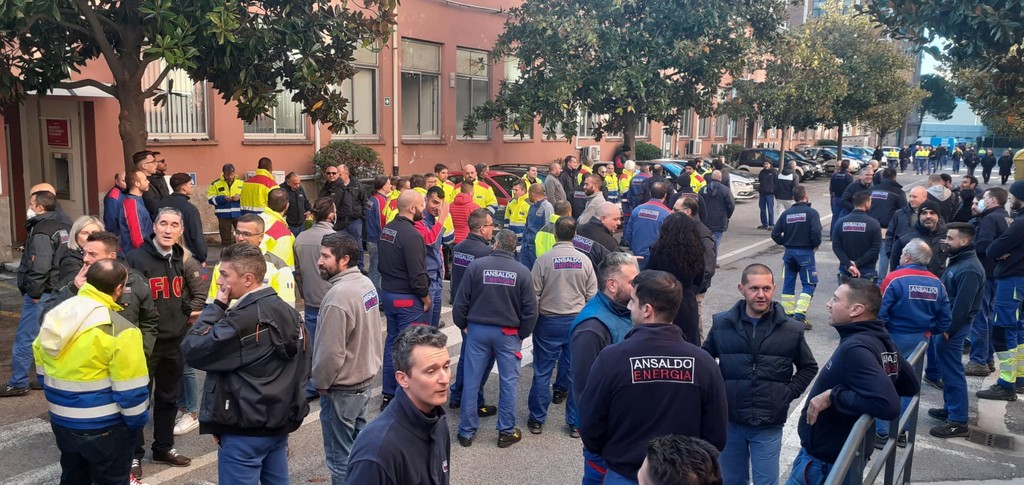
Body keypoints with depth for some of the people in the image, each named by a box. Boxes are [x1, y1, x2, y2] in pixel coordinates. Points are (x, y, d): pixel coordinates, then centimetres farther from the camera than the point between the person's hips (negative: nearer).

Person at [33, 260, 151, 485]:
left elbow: (43, 372, 11)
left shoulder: (53, 317, -1)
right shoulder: (119, 330, -23)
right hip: (104, 428, -7)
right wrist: (137, 422, -3)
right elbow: (130, 390, -19)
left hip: (61, 422, 7)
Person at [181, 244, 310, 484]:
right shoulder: (289, 312, 5)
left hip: (244, 430, -8)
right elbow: (301, 367, 11)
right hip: (281, 421, 8)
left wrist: (216, 306, -10)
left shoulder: (242, 321, -22)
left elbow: (191, 349, -17)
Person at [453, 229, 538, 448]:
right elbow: (530, 309, -4)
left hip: (477, 331, 1)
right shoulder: (522, 272, -6)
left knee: (471, 381, 8)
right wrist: (522, 334, 8)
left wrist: (462, 325, 10)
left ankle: (466, 432, 16)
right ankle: (506, 432, 17)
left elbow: (460, 302, -5)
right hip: (508, 333, 0)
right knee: (509, 382, 10)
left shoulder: (476, 265, -7)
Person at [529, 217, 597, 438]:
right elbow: (592, 295, 1)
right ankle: (576, 423, 15)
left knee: (542, 372, 9)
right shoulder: (584, 260, -4)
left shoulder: (544, 260, -12)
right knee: (576, 372, 9)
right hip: (577, 321, 2)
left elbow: (534, 295, -7)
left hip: (548, 322, -2)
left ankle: (537, 420, 18)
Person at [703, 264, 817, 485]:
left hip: (769, 426, -1)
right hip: (729, 422, 1)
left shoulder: (791, 330, -4)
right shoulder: (721, 324, -3)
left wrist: (788, 394, 0)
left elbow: (809, 367, 11)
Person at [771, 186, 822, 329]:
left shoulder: (786, 213, 5)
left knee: (788, 284, 12)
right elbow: (816, 232, -20)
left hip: (789, 252, 5)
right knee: (808, 285, 0)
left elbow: (775, 233, 2)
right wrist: (816, 245, -2)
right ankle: (799, 314, -14)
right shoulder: (811, 212, -8)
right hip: (806, 252, -5)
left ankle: (788, 314, 14)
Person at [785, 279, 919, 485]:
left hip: (824, 459, -9)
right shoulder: (879, 341, 1)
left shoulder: (855, 349, -27)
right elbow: (911, 386, 14)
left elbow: (887, 405, -36)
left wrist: (832, 395, -28)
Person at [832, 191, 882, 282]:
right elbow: (875, 249, -13)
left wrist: (849, 265, -11)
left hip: (845, 271, 3)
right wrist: (857, 263, -12)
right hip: (867, 271, -3)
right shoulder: (873, 223, -9)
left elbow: (836, 246, -6)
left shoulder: (841, 222, 0)